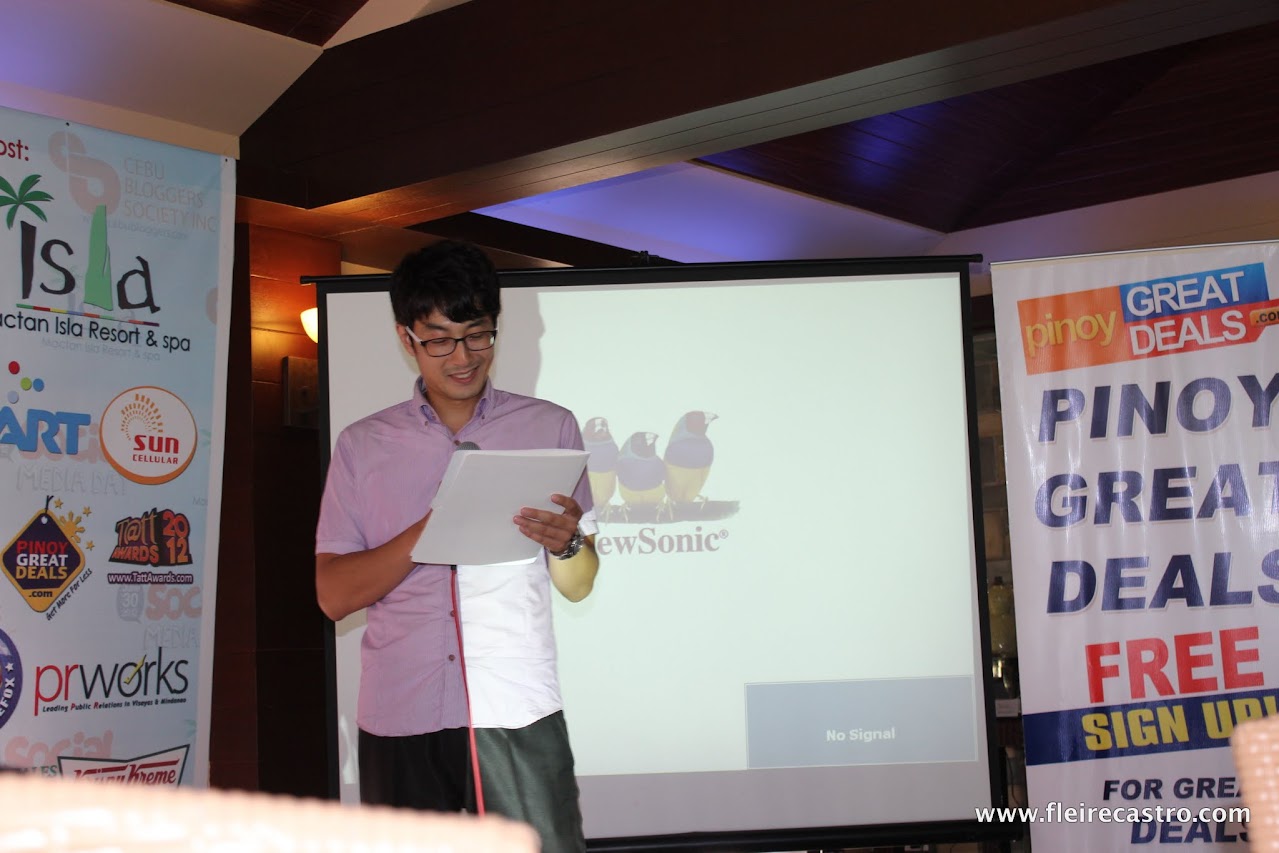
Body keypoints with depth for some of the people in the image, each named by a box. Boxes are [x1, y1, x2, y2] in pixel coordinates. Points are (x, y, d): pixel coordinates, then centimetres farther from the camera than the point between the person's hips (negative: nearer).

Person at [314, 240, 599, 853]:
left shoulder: (548, 428, 8)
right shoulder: (363, 445, 9)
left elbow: (579, 586, 9)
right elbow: (333, 595, 2)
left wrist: (566, 544, -14)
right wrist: (427, 533, -13)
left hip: (518, 711, -1)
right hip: (399, 715, 1)